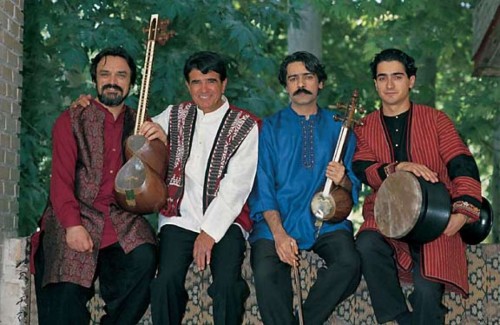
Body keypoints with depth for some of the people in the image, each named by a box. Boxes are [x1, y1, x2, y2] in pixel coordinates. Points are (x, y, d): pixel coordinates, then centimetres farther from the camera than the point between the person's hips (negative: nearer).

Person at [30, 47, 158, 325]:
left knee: (144, 258, -27)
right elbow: (61, 178, -5)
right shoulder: (72, 121, 5)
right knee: (67, 293, -21)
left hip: (122, 218, 2)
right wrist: (73, 225, -19)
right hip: (76, 217, -2)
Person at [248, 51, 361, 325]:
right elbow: (263, 185, 0)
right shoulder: (271, 127, 8)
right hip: (278, 219, -1)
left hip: (326, 219, 1)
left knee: (349, 262, -28)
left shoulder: (339, 128, 11)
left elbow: (354, 188, 13)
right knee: (266, 273, -30)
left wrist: (342, 181, -13)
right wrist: (278, 232, -15)